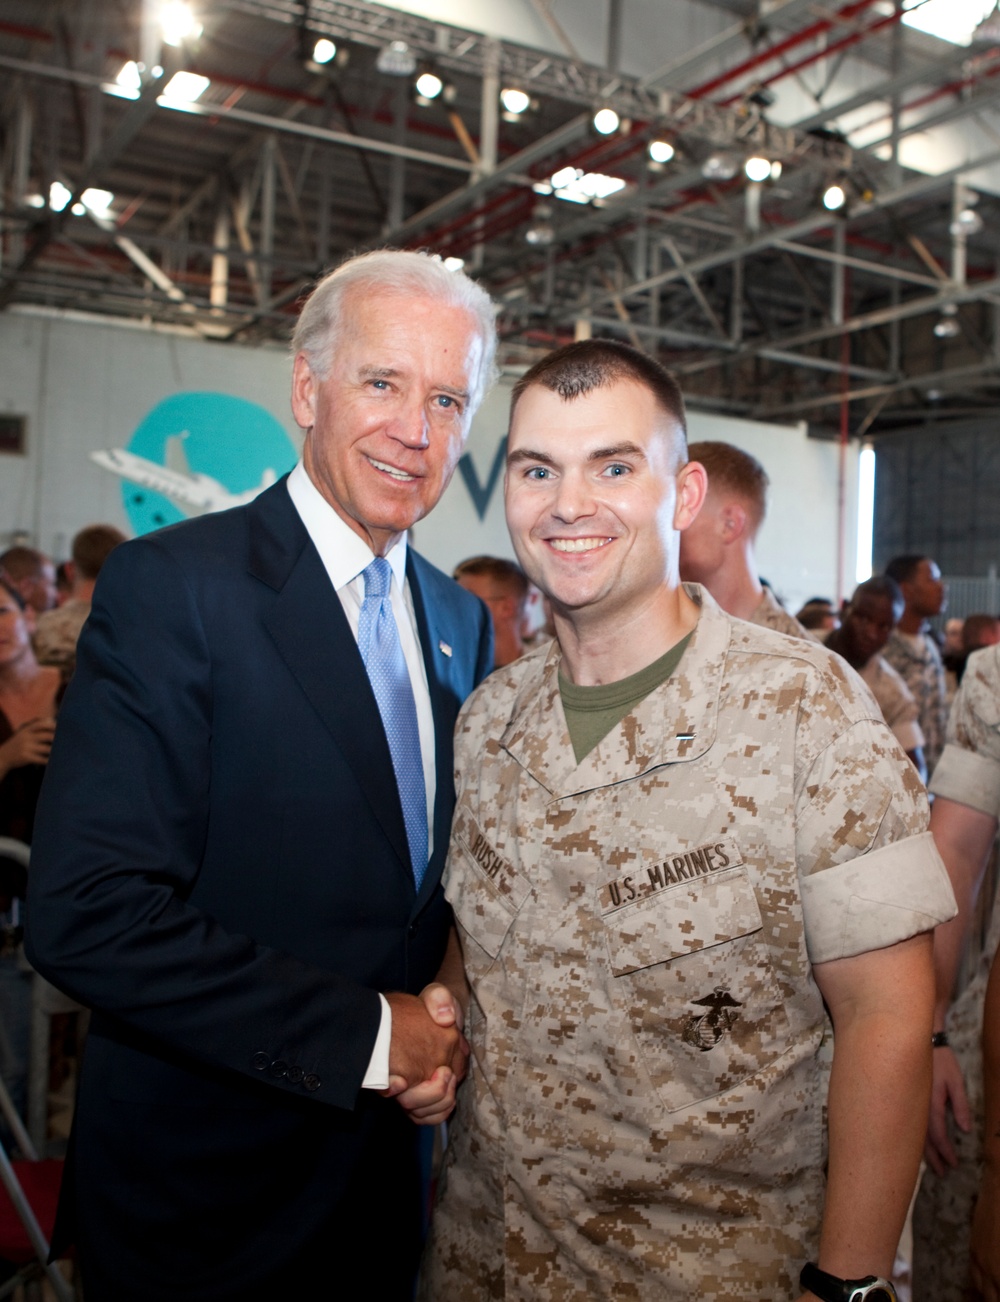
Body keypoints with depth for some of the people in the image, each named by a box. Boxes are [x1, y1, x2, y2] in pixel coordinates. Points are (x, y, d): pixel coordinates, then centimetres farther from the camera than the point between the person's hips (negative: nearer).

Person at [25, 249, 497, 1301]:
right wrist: (362, 1034, -21)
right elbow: (84, 914, -25)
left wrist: (452, 1022, -7)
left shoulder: (463, 621, 4)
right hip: (201, 1188, -5)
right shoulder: (170, 587, -18)